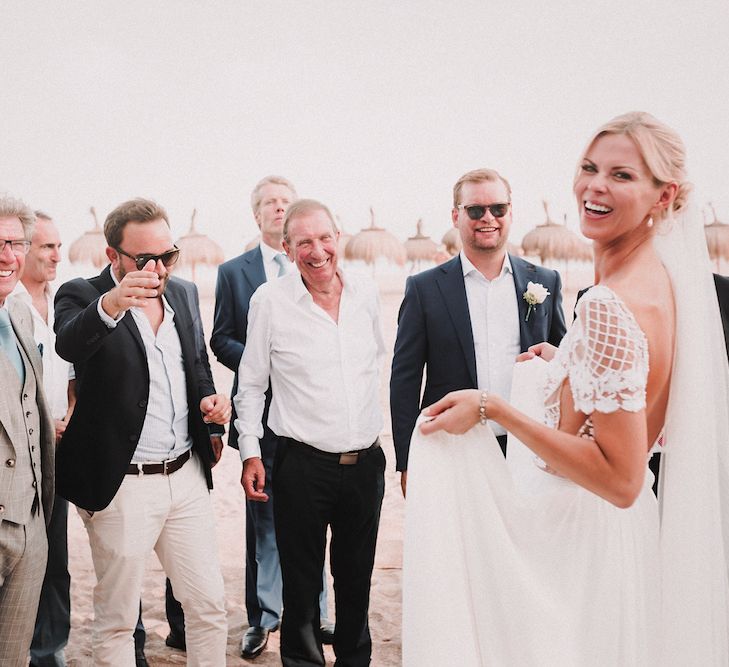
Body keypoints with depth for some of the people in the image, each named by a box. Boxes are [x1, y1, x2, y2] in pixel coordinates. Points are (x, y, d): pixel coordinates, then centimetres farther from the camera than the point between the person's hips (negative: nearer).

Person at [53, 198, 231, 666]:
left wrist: (208, 397, 1)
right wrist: (109, 306, -53)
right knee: (116, 621, 9)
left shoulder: (180, 293, 7)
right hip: (122, 484, -5)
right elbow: (70, 344, -33)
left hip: (187, 474, 5)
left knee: (210, 606, 13)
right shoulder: (82, 295, -10)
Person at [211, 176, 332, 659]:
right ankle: (263, 618, 17)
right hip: (262, 411, -1)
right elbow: (222, 341, 2)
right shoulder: (234, 272, 5)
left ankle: (313, 614, 21)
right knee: (264, 520, 6)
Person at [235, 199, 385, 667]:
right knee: (301, 581, 9)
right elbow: (251, 383, 0)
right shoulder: (270, 300, -7)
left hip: (365, 462, 3)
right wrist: (250, 453, -4)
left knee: (357, 579, 17)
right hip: (302, 465, -3)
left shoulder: (366, 294, 3)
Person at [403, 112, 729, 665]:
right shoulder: (668, 274, 2)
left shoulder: (608, 306, -26)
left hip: (583, 536, -9)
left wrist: (491, 408, -26)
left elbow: (620, 479, -27)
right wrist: (566, 364, 15)